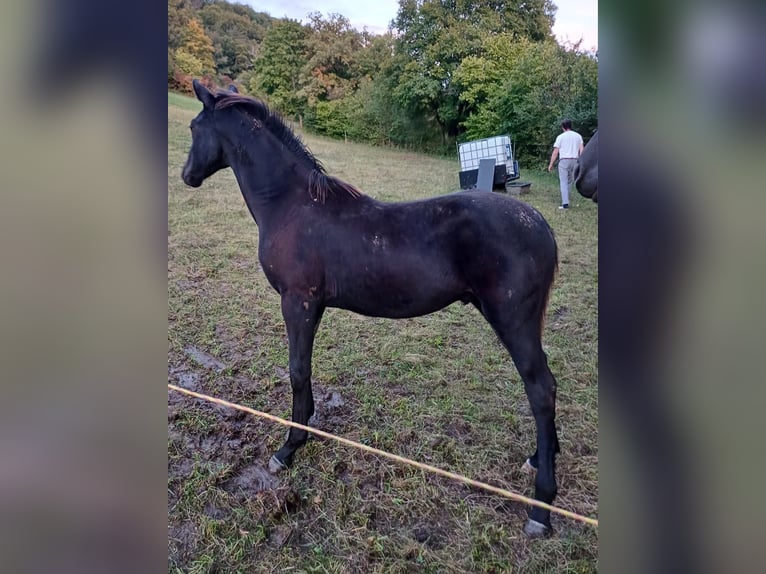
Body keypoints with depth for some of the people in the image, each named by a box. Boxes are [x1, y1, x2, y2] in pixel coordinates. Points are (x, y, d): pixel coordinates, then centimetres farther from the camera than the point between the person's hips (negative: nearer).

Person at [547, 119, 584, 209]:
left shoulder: (561, 137, 1)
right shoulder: (578, 136, 11)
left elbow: (555, 152, -2)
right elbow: (581, 150, 3)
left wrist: (551, 164, 4)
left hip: (564, 160, -3)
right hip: (574, 161, 4)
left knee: (564, 182, -3)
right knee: (570, 181, 14)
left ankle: (565, 203, -10)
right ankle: (566, 199, 14)